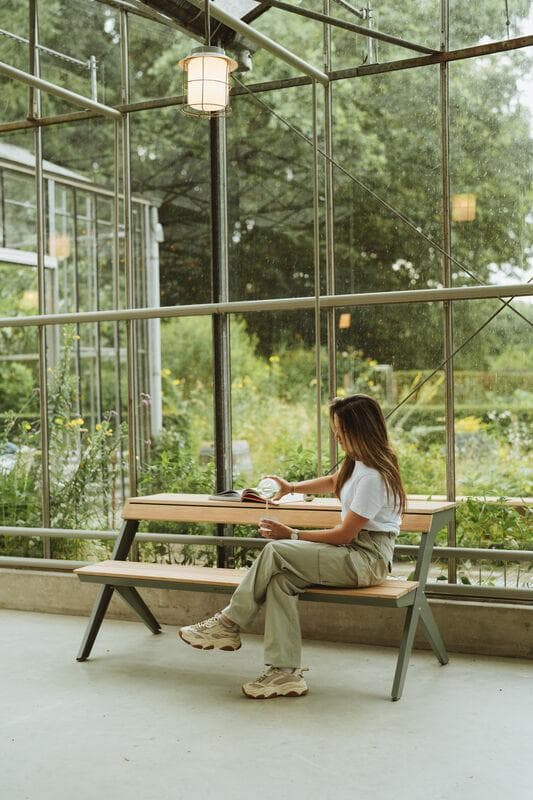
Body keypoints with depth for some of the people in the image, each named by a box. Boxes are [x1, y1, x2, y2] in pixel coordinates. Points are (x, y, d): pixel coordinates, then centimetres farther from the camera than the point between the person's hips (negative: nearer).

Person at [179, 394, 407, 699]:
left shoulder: (373, 477, -20)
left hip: (367, 559, -9)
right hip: (353, 550, 9)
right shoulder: (359, 462, 11)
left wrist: (292, 535, -13)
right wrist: (293, 487, 28)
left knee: (275, 552, -22)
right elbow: (334, 482, 35)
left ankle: (230, 623, -8)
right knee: (281, 578, -15)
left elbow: (345, 534, -19)